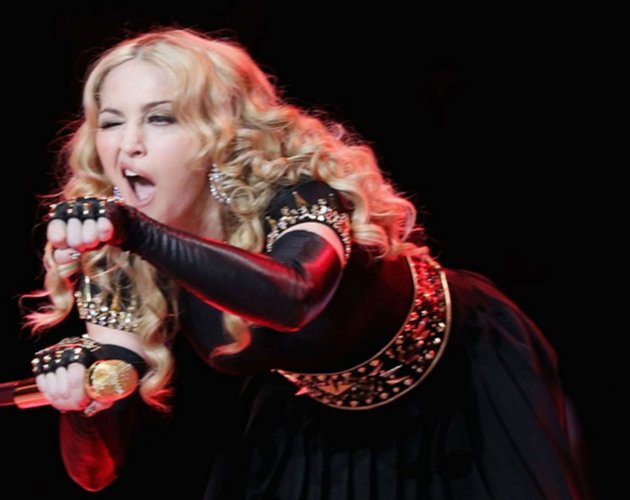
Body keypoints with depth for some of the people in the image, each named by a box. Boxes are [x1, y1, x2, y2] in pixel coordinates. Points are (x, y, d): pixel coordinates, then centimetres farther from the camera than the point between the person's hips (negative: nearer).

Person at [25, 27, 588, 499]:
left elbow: (293, 299, -56)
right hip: (320, 430, 4)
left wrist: (140, 231, -66)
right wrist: (79, 400, -41)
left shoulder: (296, 189, -32)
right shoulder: (121, 261, -18)